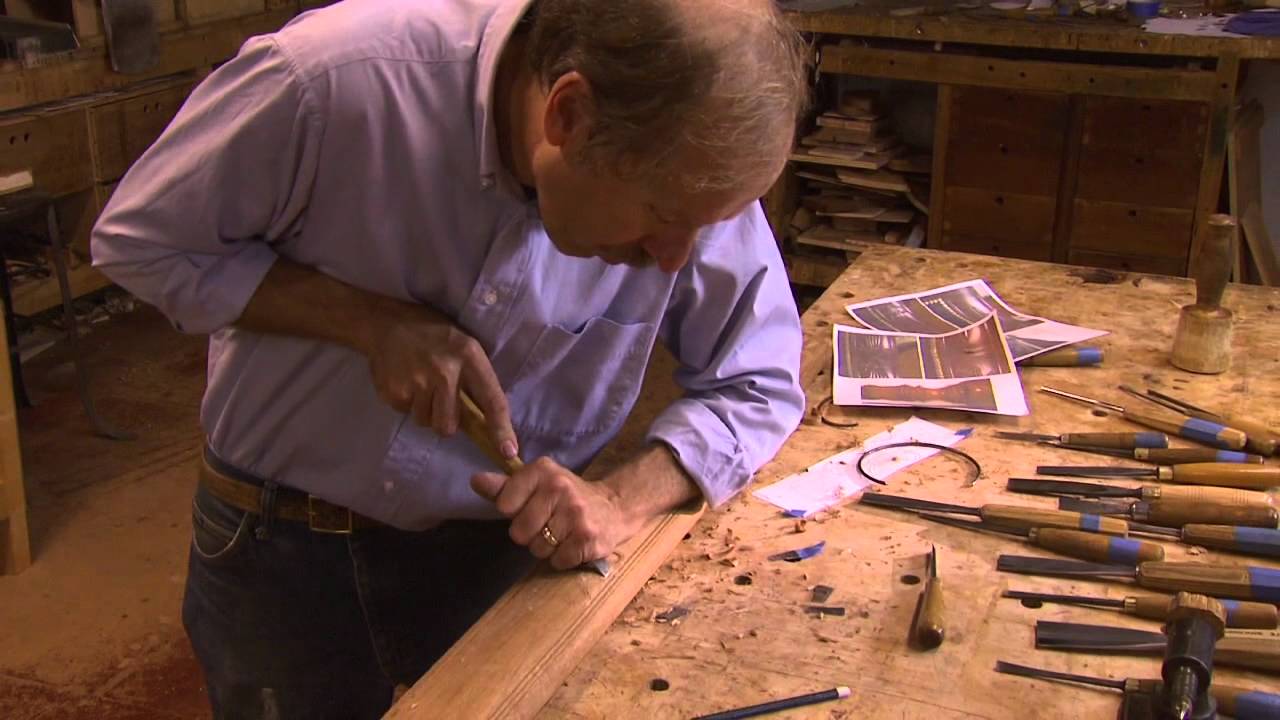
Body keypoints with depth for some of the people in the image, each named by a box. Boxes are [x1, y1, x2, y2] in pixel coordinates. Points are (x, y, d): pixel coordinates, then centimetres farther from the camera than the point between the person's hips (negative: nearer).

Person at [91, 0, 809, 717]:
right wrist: (369, 321, -26)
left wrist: (622, 499, -26)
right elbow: (139, 239, -14)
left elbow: (760, 386, -8)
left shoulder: (693, 171, -20)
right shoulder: (339, 77, -28)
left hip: (504, 543, 2)